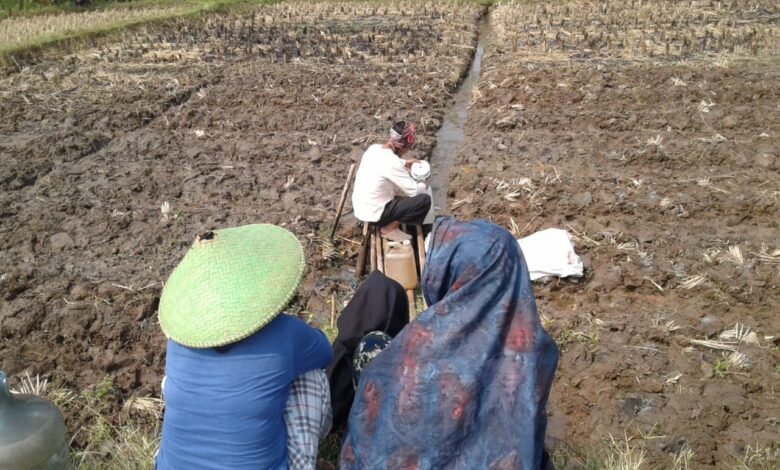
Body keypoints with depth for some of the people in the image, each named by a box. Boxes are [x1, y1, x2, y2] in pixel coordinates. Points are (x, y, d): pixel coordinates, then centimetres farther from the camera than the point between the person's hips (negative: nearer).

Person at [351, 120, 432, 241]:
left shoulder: (374, 148, -1)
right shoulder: (392, 162, -26)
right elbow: (414, 190, -18)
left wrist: (404, 164, 17)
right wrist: (424, 185, 2)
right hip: (373, 213, -9)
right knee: (424, 200, -11)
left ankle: (386, 223, 15)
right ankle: (389, 229, -1)